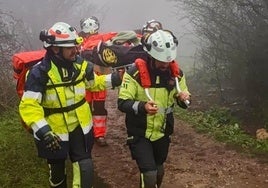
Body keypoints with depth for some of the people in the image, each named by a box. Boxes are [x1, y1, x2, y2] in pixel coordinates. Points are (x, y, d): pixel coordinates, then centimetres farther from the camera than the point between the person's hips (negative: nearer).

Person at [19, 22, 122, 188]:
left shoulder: (80, 64, -5)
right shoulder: (40, 72, -22)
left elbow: (93, 83, 12)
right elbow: (29, 105, -25)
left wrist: (112, 79, -5)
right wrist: (43, 130, -35)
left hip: (80, 127, 3)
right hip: (54, 132, -3)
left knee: (85, 169, -1)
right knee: (57, 170, 19)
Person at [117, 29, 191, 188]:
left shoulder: (176, 73, -6)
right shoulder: (135, 72, -21)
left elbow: (181, 101, 6)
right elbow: (122, 103, -19)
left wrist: (184, 98, -18)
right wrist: (142, 107, -38)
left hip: (163, 132, 5)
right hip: (140, 134, -5)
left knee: (159, 171, 22)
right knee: (149, 175, -13)